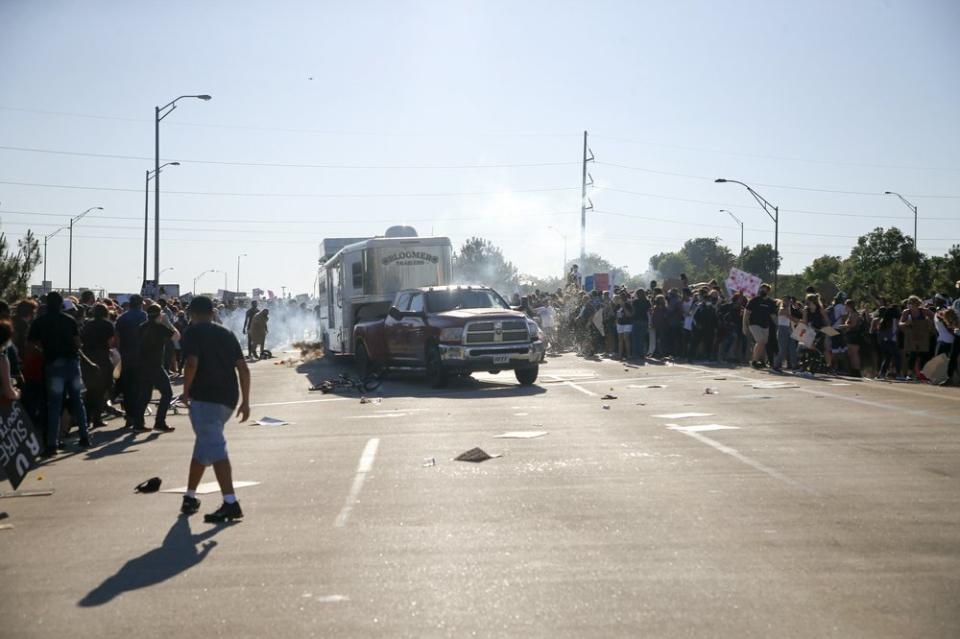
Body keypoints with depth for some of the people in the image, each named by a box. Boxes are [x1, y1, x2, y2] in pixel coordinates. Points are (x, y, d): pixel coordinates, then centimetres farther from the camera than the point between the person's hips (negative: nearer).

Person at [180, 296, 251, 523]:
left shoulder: (193, 333, -1)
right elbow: (243, 369, 11)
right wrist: (245, 402, 12)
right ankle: (190, 498, 31)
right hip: (228, 398, 7)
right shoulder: (227, 334, 17)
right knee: (204, 445, 20)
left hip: (205, 396, -7)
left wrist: (186, 391, -3)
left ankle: (231, 503, -23)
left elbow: (191, 363, -17)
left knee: (214, 448, -12)